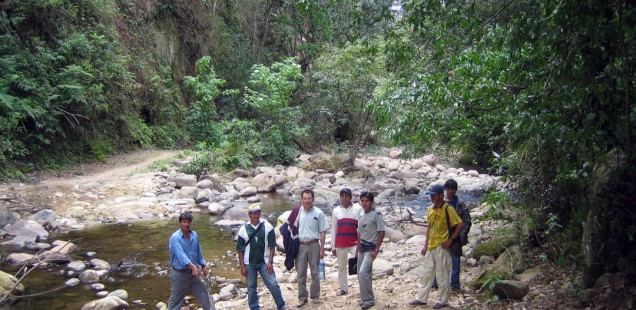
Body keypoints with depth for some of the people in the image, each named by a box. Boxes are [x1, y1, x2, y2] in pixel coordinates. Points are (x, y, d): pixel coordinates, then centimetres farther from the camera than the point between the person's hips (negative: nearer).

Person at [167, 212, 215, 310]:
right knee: (175, 300, 8)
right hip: (179, 273, -5)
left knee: (205, 296, 9)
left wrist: (203, 266, 17)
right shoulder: (175, 237, -18)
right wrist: (193, 266, -41)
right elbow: (181, 254, -30)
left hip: (193, 272, 5)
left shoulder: (195, 235, 2)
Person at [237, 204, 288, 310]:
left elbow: (272, 246, -1)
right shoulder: (243, 229, -4)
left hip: (264, 262, 0)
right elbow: (240, 249, 1)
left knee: (273, 284, -5)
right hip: (249, 264, 1)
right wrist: (242, 266, -3)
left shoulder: (267, 226, -5)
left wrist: (270, 262, -7)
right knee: (251, 287, 8)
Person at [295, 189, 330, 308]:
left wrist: (322, 249, -5)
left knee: (315, 272, 9)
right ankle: (302, 297, 17)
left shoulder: (318, 213, -4)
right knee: (300, 273, 7)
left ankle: (315, 295, 23)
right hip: (300, 245, 1)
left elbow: (323, 232, -1)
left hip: (313, 245, -1)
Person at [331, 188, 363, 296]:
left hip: (354, 243, -3)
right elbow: (333, 229, 11)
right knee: (341, 267, 11)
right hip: (340, 244, 3)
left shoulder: (358, 209, 0)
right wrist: (333, 247, 9)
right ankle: (343, 288, 22)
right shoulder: (336, 211, 8)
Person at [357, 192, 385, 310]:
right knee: (361, 275, 10)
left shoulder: (377, 215, -10)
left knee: (363, 272, -19)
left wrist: (376, 250, -16)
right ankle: (366, 298, 23)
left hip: (370, 249, -8)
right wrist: (358, 249, 15)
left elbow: (381, 233, -12)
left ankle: (369, 299, -8)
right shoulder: (362, 216, 12)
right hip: (362, 249, 8)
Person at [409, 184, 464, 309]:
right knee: (426, 273, 12)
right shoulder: (431, 209, 9)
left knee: (442, 275, 2)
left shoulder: (448, 209, -13)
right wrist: (425, 245, 13)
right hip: (430, 247, 7)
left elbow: (460, 225, -14)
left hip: (441, 247, -7)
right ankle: (422, 299, 22)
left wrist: (450, 240, -14)